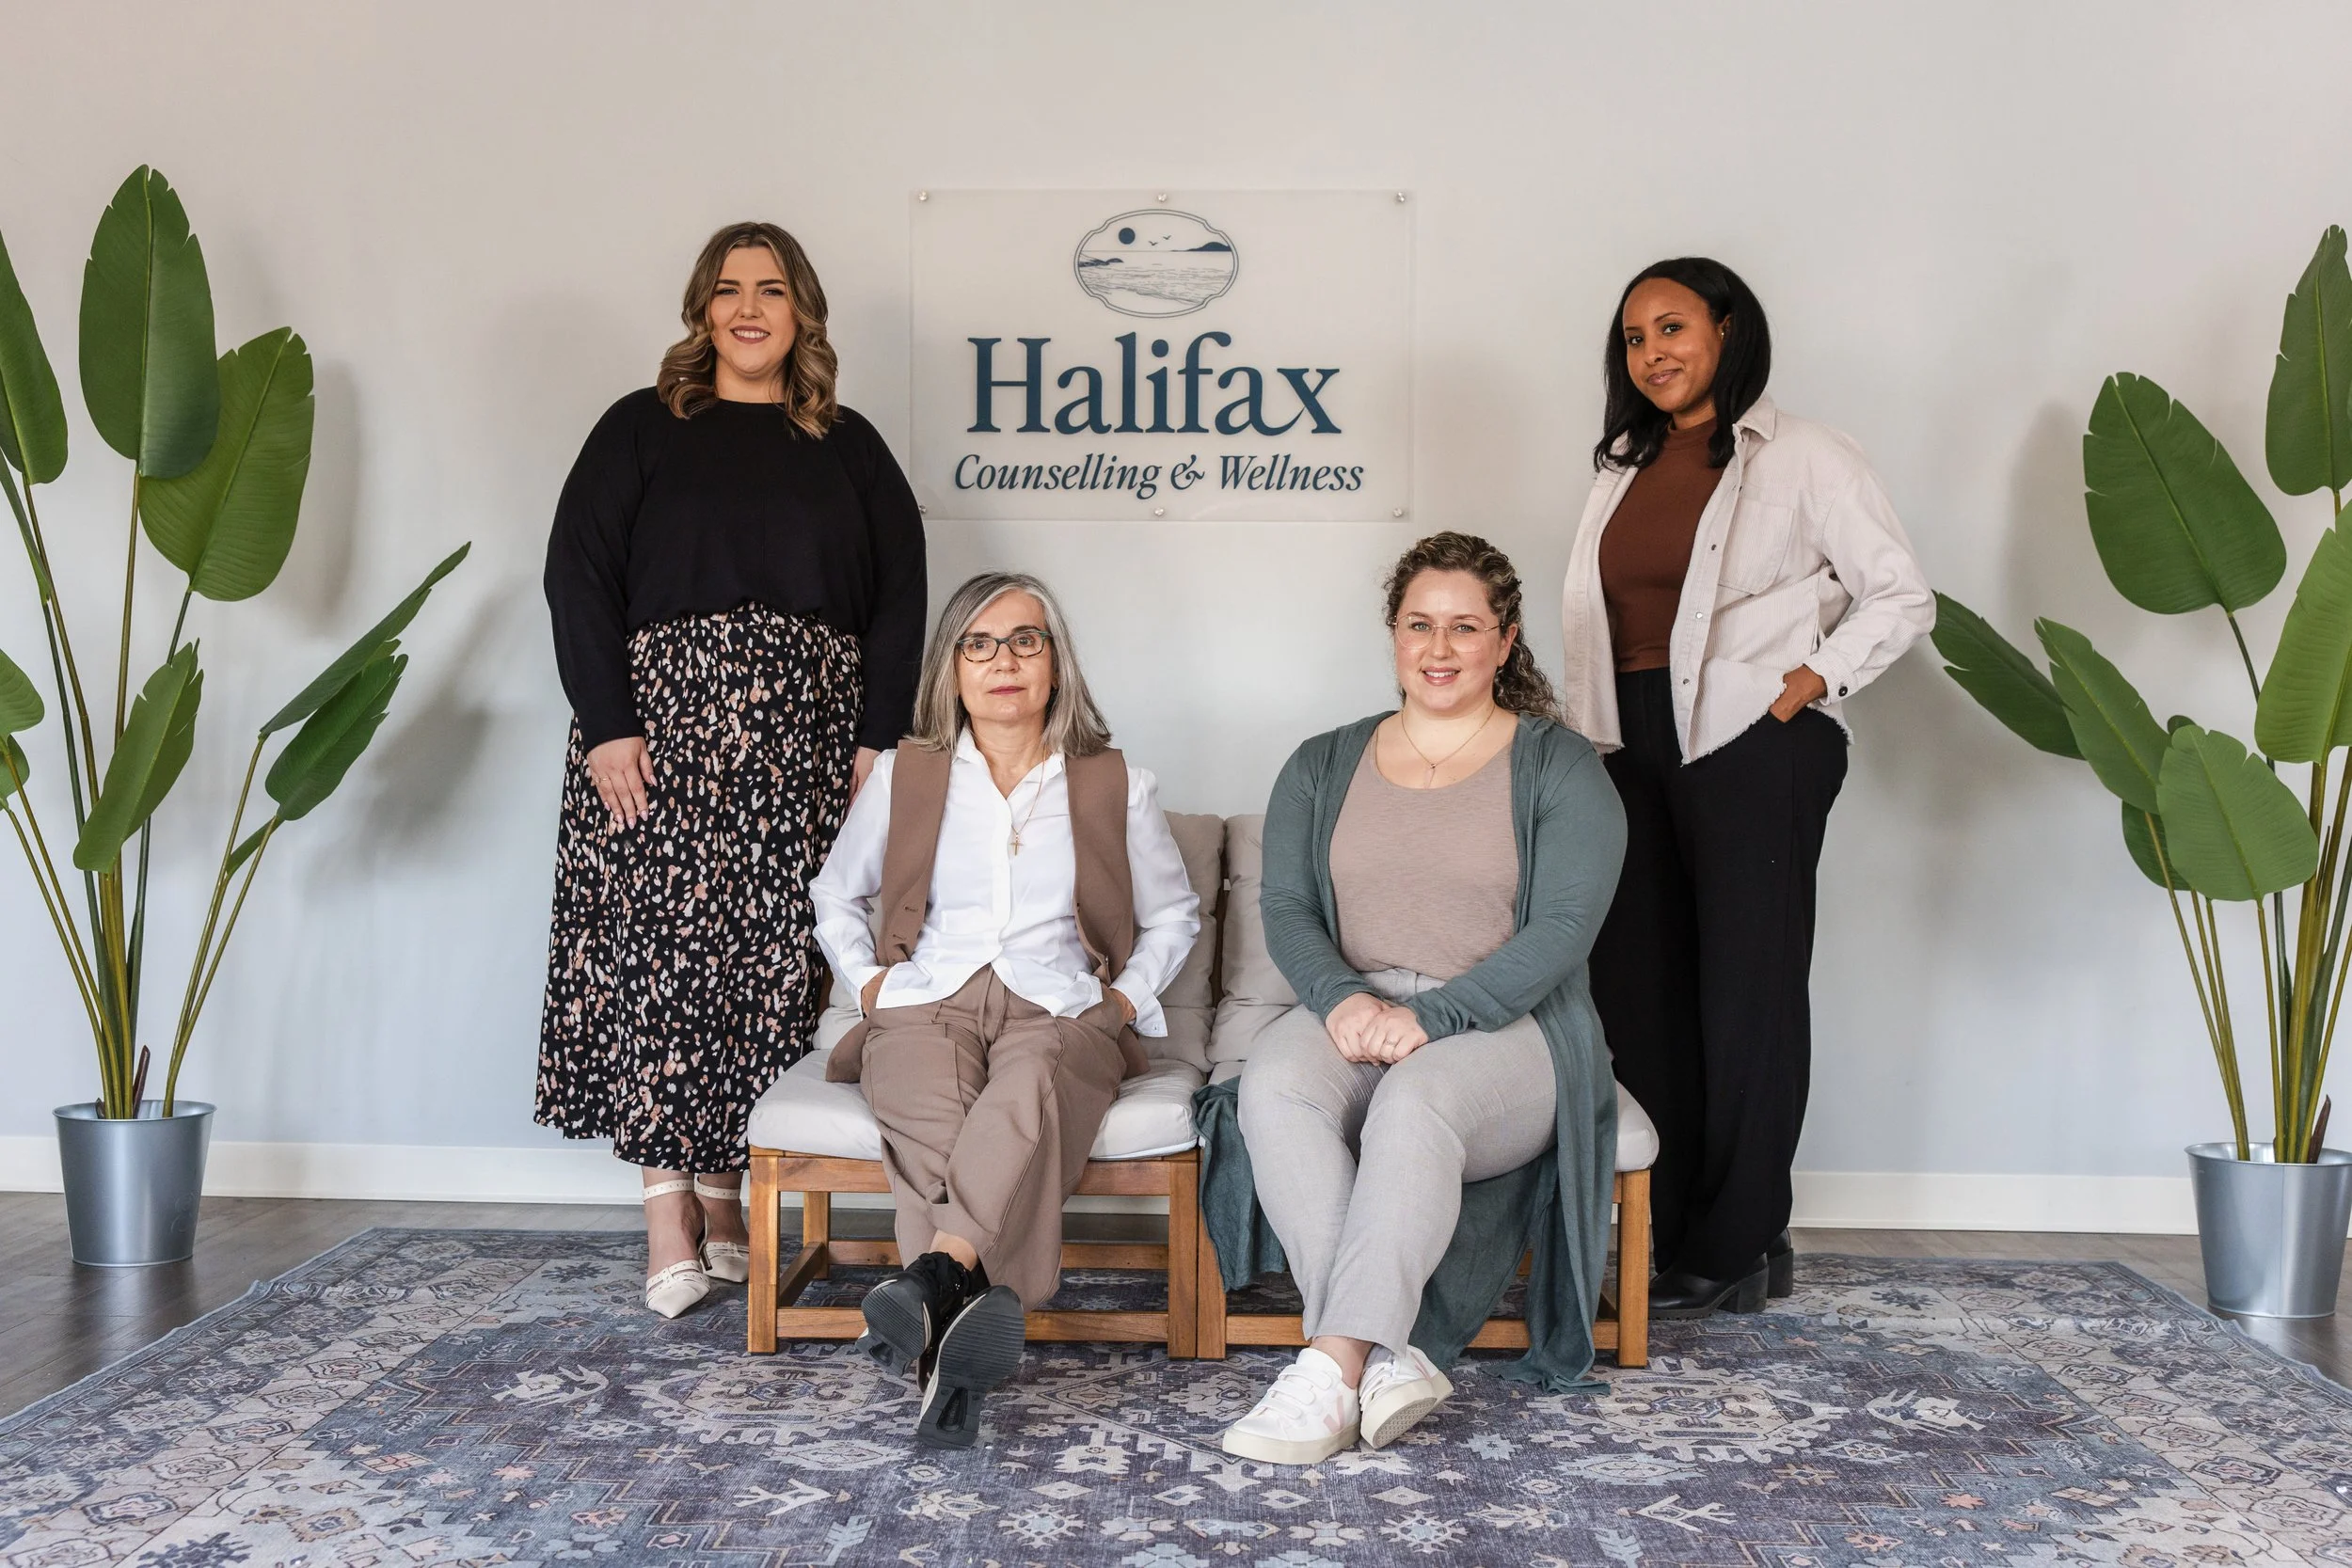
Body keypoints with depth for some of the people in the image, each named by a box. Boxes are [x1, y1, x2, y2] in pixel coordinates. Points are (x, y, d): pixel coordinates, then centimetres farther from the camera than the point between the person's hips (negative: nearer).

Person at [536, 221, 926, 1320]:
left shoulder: (849, 448, 14)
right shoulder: (641, 429, 9)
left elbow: (900, 597, 9)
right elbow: (577, 577, 2)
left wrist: (879, 738, -1)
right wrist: (605, 725, -9)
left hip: (803, 747, 2)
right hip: (664, 729, -1)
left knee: (772, 960, -1)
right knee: (662, 950, -7)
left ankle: (724, 1194, 9)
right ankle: (667, 1215, -2)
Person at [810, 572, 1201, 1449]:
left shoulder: (1115, 787, 17)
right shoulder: (905, 777, 19)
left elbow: (1174, 916, 25)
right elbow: (836, 896, 31)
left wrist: (1124, 998, 8)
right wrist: (869, 983, 13)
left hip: (1059, 1011, -1)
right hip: (927, 1004, 1)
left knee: (1030, 1089, -40)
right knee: (929, 1116, -36)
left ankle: (936, 1278, -57)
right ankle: (969, 1313, -52)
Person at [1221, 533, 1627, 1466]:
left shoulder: (1559, 768, 6)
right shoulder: (1323, 767, 17)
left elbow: (1561, 927, -7)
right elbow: (1285, 908, 6)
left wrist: (1431, 1017, -20)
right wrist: (1341, 997, -17)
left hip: (1507, 1028, -3)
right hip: (1350, 1012, 3)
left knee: (1414, 1102, -37)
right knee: (1274, 1084, -32)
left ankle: (1333, 1371, -39)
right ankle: (1388, 1359, -36)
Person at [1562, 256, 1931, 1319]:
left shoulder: (1801, 457, -1)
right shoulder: (1626, 468, 18)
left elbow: (1900, 598, -3)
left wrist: (1805, 688, -12)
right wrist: (1573, 731, 8)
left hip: (1751, 744, -6)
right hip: (1632, 746, 7)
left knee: (1747, 990, -2)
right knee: (1636, 991, 6)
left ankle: (1733, 1252, 6)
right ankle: (1660, 1233, 15)